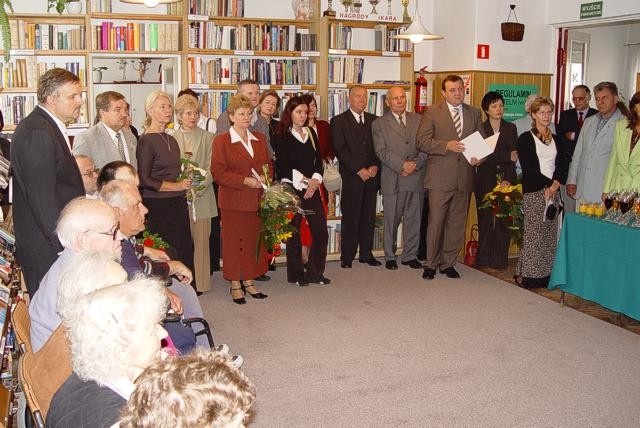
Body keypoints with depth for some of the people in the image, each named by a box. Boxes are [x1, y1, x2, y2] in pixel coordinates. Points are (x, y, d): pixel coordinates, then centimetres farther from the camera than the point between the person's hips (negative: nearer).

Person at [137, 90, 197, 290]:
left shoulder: (171, 140, 16)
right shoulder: (146, 140, -7)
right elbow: (144, 180, -12)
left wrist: (186, 179, 9)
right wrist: (175, 186, -11)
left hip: (178, 204, 7)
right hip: (157, 206, -7)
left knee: (184, 251, 6)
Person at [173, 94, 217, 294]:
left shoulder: (207, 138, 6)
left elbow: (211, 168, 0)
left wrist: (199, 187, -13)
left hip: (202, 195, 0)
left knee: (201, 239, 1)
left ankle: (201, 283, 8)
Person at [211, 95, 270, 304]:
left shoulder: (259, 139, 13)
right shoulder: (222, 141, -4)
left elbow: (268, 164, 18)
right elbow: (218, 173, -10)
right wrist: (244, 180, -18)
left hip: (256, 200, 5)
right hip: (233, 200, -5)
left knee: (254, 240, 8)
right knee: (234, 241, 2)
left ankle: (249, 282, 21)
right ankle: (235, 285, 13)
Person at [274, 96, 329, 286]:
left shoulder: (311, 133, 13)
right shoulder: (282, 137, -3)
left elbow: (318, 159, 10)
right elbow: (283, 167, -8)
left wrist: (315, 180, -7)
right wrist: (304, 181, -9)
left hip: (312, 189, 5)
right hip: (292, 190, -5)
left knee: (321, 231, 1)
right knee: (294, 233, 2)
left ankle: (315, 272, 14)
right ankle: (296, 274, 14)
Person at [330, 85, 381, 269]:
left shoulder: (374, 120, 14)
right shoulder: (339, 121, 1)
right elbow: (340, 149, -8)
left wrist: (375, 166, -6)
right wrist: (358, 170, -13)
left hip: (371, 176, 4)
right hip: (351, 177, -4)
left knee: (369, 217, 8)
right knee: (350, 218, -1)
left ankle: (366, 253, 18)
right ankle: (347, 257, 8)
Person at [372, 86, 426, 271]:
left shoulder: (418, 120, 13)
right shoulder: (379, 124, 5)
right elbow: (381, 151, -6)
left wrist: (415, 164, -9)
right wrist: (402, 165, -15)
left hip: (416, 177, 3)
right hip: (392, 179, -2)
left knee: (414, 219, 7)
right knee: (391, 221, 3)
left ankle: (410, 256, 19)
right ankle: (390, 257, 16)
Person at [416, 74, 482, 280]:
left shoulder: (475, 113, 12)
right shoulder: (432, 113, 1)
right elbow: (422, 141, -7)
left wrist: (477, 157, -4)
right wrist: (447, 146, -19)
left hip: (464, 177, 4)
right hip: (440, 177, -4)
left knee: (457, 224, 8)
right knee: (436, 222, -2)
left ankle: (447, 263, 21)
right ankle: (431, 264, 12)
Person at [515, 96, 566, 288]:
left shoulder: (556, 139, 16)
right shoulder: (525, 139, 1)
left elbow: (561, 165, 10)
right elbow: (528, 168, -7)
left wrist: (556, 183, -8)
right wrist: (547, 184, -11)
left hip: (552, 191, 5)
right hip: (533, 191, -5)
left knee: (550, 234, 3)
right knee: (533, 233, -7)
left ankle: (546, 273, 8)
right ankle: (525, 273, 0)